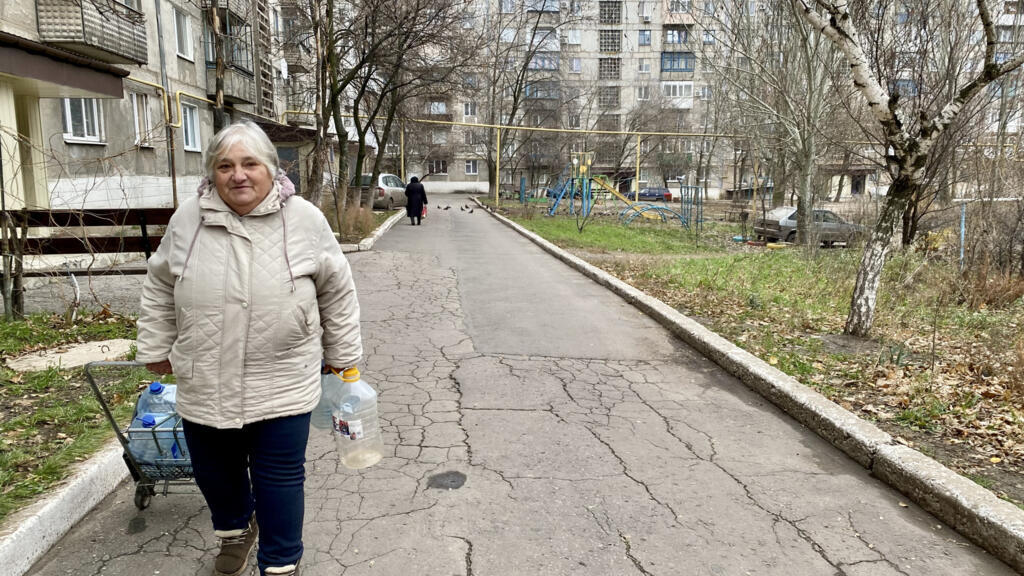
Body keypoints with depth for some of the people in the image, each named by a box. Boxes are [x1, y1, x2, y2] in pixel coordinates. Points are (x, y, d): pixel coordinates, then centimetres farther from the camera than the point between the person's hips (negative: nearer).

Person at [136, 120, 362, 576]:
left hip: (281, 387, -3)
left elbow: (337, 292, 2)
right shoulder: (188, 219, -2)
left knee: (280, 479, 6)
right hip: (204, 385, 3)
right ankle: (235, 530, 50)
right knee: (215, 472, 21)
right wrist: (155, 348, 14)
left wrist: (342, 354, 6)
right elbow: (160, 290, 11)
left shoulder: (305, 220, -7)